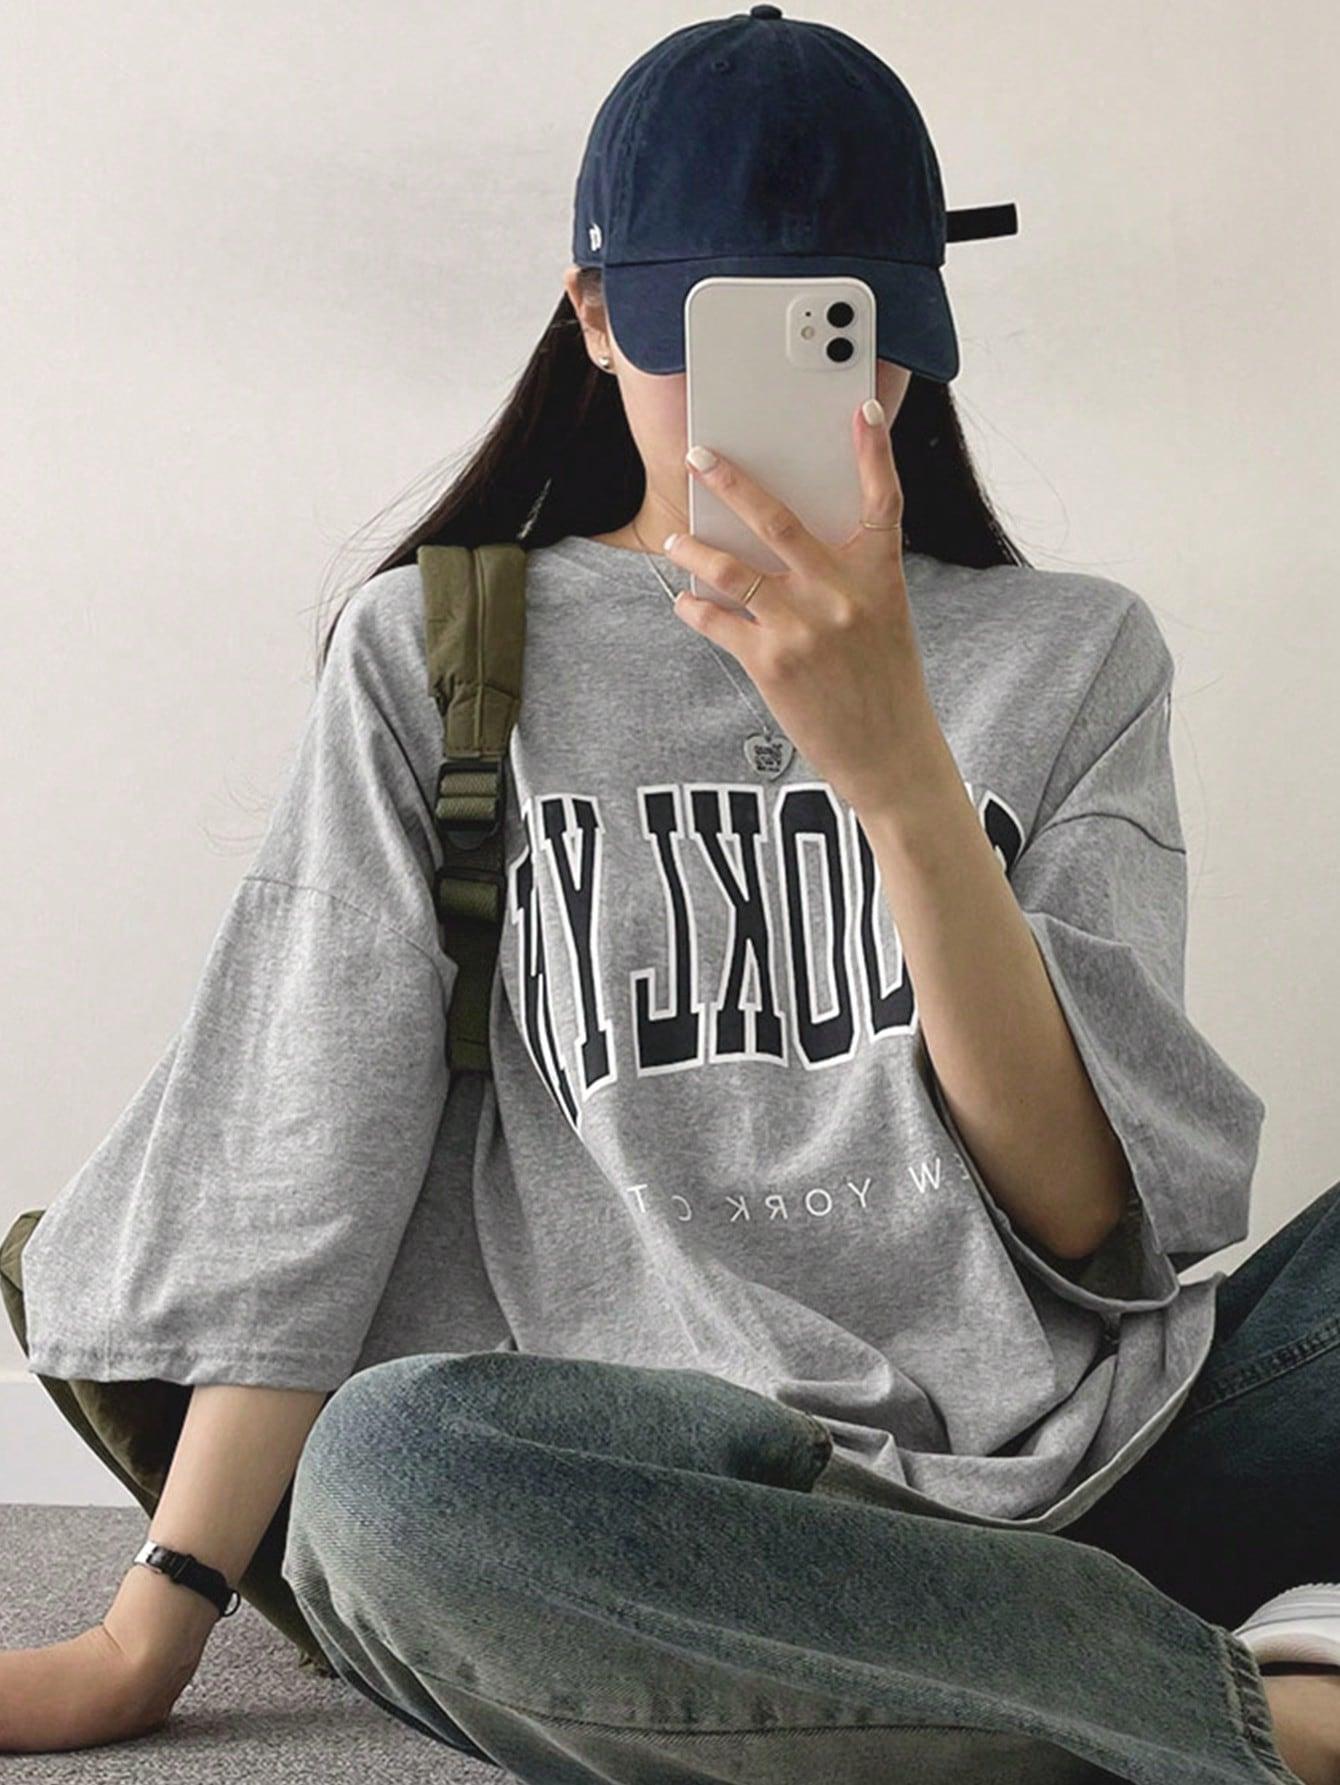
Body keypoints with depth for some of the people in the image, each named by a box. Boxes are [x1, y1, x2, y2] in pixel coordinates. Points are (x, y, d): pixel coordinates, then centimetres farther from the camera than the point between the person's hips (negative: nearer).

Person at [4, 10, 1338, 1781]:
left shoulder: (1068, 655, 12)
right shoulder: (439, 653, 11)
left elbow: (1096, 1210, -1)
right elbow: (300, 1156, 4)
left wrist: (894, 764, -15)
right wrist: (148, 1636, -4)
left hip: (1111, 1450, 0)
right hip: (713, 1498, 1)